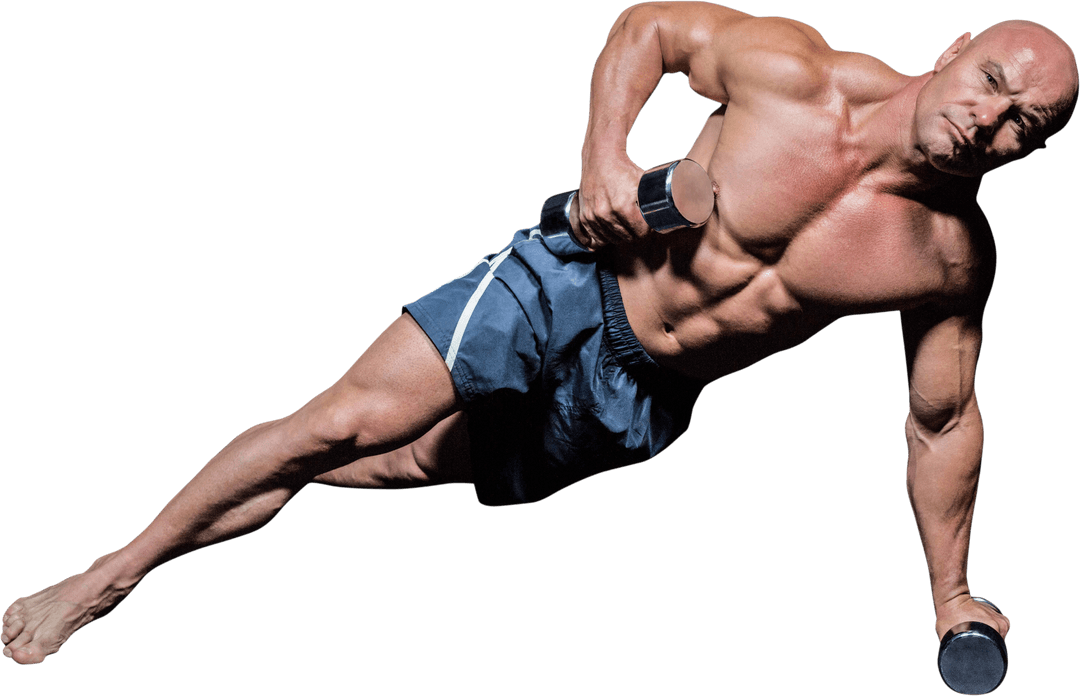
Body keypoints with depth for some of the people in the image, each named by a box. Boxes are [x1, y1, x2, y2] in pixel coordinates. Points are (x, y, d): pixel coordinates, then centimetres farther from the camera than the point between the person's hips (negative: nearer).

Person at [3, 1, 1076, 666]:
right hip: (572, 289, -2)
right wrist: (604, 155, -19)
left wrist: (950, 595, 6)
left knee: (396, 464, 6)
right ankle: (112, 573, 0)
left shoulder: (955, 257, -12)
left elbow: (944, 420, 2)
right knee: (349, 425, -10)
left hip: (642, 408, 3)